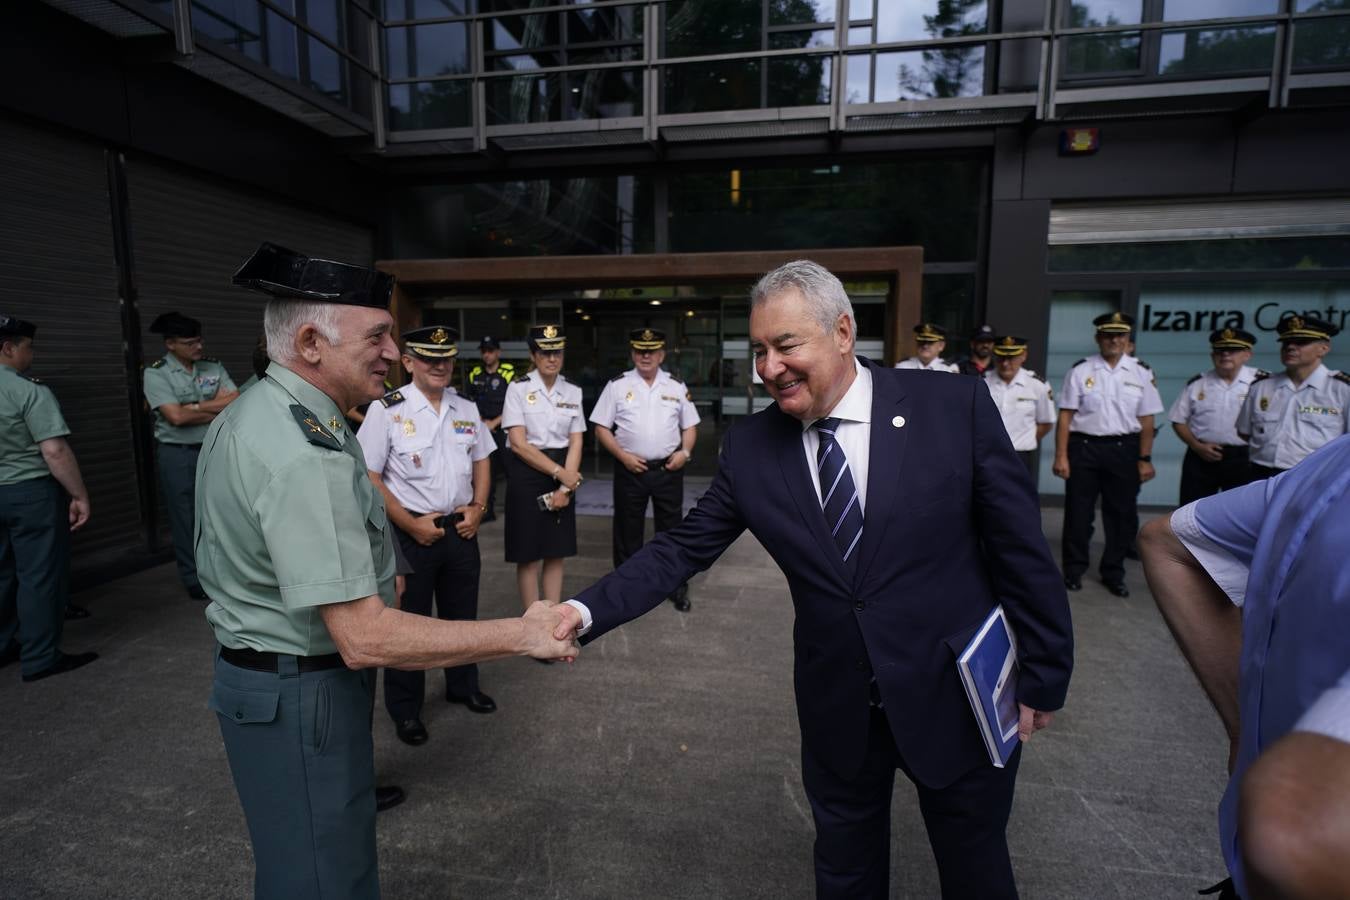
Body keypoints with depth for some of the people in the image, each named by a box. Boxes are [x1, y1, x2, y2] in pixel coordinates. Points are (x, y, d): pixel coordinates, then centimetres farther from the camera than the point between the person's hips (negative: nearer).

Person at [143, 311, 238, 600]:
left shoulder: (212, 367, 4)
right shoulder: (156, 373, -6)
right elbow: (176, 417, -16)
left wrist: (196, 407, -14)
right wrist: (218, 409, -7)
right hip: (178, 456, -3)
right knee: (185, 518, 7)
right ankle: (193, 578, 21)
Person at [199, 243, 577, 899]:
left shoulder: (247, 414, 4)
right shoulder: (306, 455, -29)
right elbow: (367, 639, -31)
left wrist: (364, 574, 20)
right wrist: (521, 635, -26)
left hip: (251, 668, 10)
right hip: (299, 695, -10)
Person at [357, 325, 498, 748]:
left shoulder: (467, 409, 5)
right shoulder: (386, 410, -12)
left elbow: (481, 461, 14)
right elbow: (369, 477, -13)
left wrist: (477, 507, 0)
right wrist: (412, 524, -15)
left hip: (461, 529, 5)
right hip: (410, 533, -5)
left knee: (462, 613, 19)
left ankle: (463, 686, 41)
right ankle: (405, 710, 28)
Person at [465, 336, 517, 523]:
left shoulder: (509, 373, -7)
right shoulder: (475, 374, 8)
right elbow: (470, 403, 18)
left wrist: (494, 422, -10)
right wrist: (481, 422, 6)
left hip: (503, 428, -5)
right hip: (483, 429, 5)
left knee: (510, 467, -7)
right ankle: (488, 510, 19)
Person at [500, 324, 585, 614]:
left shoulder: (573, 392, 6)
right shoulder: (518, 389, -6)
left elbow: (576, 442, 2)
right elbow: (518, 443, -12)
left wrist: (565, 486, -9)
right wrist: (559, 473, -14)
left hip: (564, 476, 4)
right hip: (527, 474, -4)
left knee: (556, 552, 10)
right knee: (528, 554, 3)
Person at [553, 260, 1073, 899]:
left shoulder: (956, 407, -14)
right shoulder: (749, 446, -7)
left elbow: (1021, 550, -8)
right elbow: (681, 550, -5)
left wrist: (1043, 676, -2)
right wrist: (587, 610, -16)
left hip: (958, 699, -1)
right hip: (837, 710, 2)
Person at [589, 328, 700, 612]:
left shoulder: (677, 386, 6)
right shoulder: (617, 385, 0)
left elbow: (690, 426, 12)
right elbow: (602, 428, 0)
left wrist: (685, 452, -6)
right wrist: (623, 456, -11)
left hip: (668, 469, 1)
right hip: (630, 469, -1)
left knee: (672, 529, 10)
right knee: (628, 531, 9)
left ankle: (677, 588, 24)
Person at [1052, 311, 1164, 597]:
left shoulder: (1141, 373, 4)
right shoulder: (1080, 370, -3)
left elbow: (1146, 420, 4)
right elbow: (1065, 416, -5)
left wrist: (1145, 459, 0)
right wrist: (1061, 456, -10)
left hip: (1124, 449, 2)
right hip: (1084, 447, -2)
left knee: (1121, 514, 11)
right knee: (1078, 512, 6)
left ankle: (1113, 574, 27)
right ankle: (1074, 571, 21)